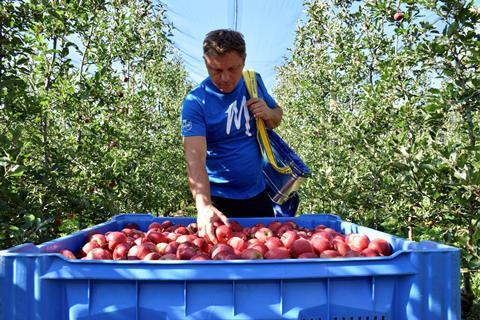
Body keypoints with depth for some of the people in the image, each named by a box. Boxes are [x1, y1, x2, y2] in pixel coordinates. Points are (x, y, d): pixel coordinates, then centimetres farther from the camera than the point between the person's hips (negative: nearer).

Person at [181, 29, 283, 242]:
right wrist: (204, 206, -45)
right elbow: (195, 159, -29)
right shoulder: (195, 102, -19)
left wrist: (269, 114, -11)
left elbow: (278, 115, 13)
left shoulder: (254, 82, -3)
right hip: (219, 202, -5)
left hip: (258, 194, 5)